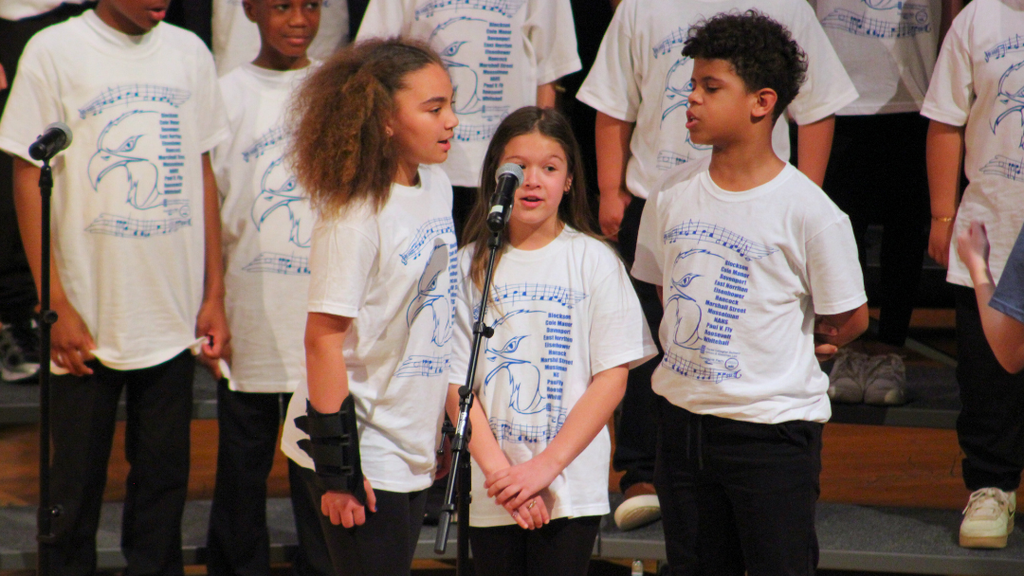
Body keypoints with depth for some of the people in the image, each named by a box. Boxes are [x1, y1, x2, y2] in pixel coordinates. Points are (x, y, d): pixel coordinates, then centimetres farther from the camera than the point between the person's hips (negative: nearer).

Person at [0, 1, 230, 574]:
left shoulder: (189, 52, 6)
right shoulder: (54, 52, -6)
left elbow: (204, 176, 12)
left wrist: (214, 296, 8)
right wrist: (57, 307, -9)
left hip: (175, 316, 3)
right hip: (87, 319, -3)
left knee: (165, 473, 8)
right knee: (78, 479, 5)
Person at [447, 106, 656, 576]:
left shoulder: (594, 261, 0)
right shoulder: (471, 265, 4)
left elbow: (612, 377, -4)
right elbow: (457, 381, 1)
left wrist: (548, 464, -11)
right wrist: (496, 467, -10)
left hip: (570, 483, -2)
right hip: (492, 489, 2)